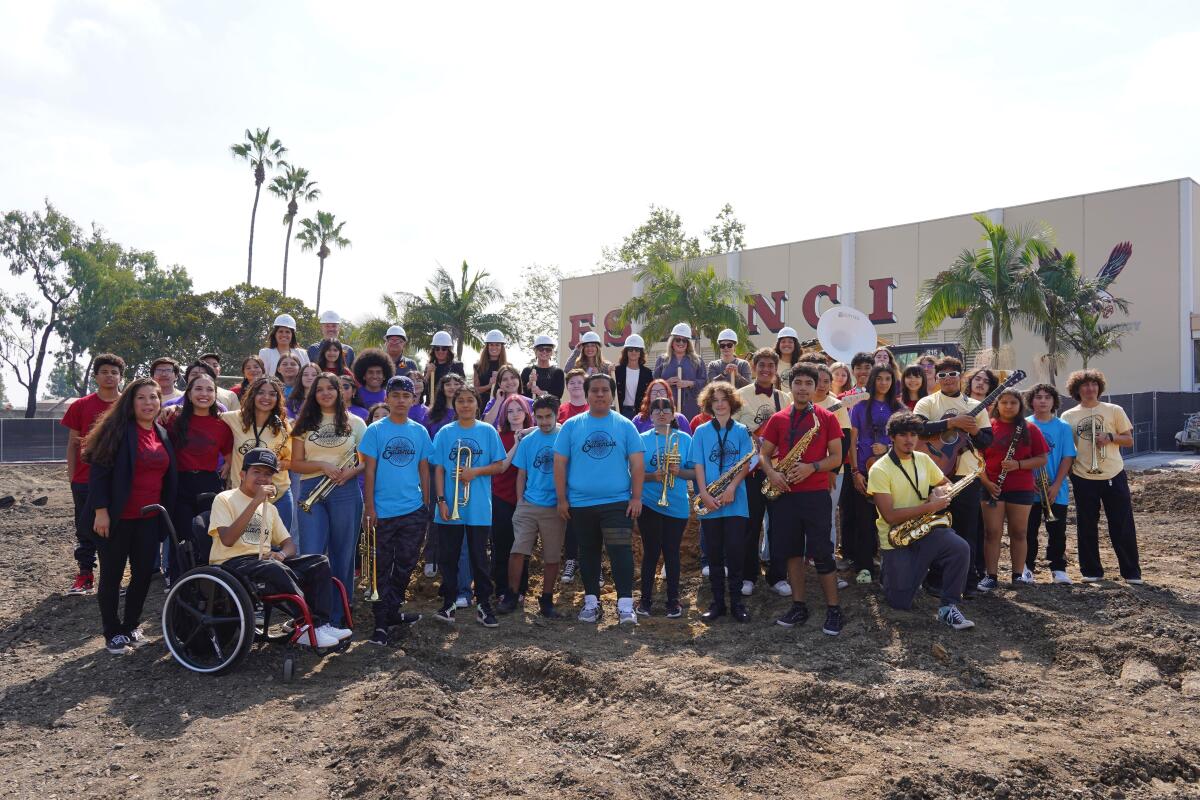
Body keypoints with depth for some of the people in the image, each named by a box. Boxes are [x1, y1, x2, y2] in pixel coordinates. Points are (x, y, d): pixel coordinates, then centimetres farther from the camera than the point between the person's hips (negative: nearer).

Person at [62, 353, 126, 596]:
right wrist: (71, 477, 3)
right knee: (85, 530, 7)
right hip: (86, 480, 1)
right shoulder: (81, 406, 4)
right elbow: (72, 443, 7)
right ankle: (85, 576, 15)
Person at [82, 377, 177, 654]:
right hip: (117, 518, -6)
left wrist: (166, 513, 15)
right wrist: (101, 510, -18)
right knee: (112, 575, 5)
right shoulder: (117, 431, -9)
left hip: (149, 518, 6)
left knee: (144, 573, 9)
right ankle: (113, 633, 16)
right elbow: (99, 471, -13)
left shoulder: (163, 435, 10)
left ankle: (130, 626, 26)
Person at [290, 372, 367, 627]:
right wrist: (323, 466, -11)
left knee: (342, 556, 5)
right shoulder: (305, 423, 10)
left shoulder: (354, 423, 7)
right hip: (311, 491, 1)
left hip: (346, 491, 0)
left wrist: (352, 471, -13)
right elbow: (296, 463, 5)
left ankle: (337, 618, 16)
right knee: (311, 556, -6)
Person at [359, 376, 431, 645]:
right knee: (382, 569, 3)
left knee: (405, 566, 12)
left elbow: (424, 470, 10)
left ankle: (394, 610, 28)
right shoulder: (375, 430, -4)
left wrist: (426, 504, 8)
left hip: (414, 511, 3)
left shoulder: (420, 431, 6)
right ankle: (382, 623, 9)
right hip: (384, 511, -3)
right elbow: (369, 470, -5)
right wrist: (369, 508, -9)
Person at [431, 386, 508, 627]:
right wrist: (441, 500, -6)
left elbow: (499, 466, 2)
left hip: (479, 507, -1)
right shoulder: (445, 433, 3)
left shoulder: (488, 431, 2)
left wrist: (475, 472, -13)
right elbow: (438, 469, 2)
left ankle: (483, 605, 14)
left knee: (479, 558, 5)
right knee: (448, 557, 7)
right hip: (450, 507, 1)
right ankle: (448, 603, 19)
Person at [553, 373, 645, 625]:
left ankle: (625, 605, -3)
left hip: (618, 503, -1)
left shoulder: (625, 425, 1)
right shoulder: (571, 425, 2)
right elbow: (560, 463, 1)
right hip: (580, 504, 2)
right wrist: (562, 499, -2)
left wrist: (636, 497, -6)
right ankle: (591, 603, 23)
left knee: (621, 551, -8)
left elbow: (637, 463, 0)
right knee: (588, 553, 12)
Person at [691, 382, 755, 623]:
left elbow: (746, 464, -3)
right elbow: (698, 465, 1)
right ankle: (717, 603, 16)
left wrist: (731, 487, -17)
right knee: (714, 555, 7)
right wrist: (704, 494, -12)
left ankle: (736, 603, 10)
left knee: (734, 553, -1)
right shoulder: (701, 432, 6)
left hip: (735, 502, -1)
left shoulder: (741, 431, 5)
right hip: (710, 503, 1)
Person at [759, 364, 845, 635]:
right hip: (785, 494, 3)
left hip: (816, 494, -3)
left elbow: (836, 458, -1)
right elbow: (764, 454, 11)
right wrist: (772, 473, -9)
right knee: (792, 552, 7)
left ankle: (833, 610, 6)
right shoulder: (778, 419, 8)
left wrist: (811, 467, -17)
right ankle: (798, 607, 17)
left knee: (822, 553, -4)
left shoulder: (827, 418, 1)